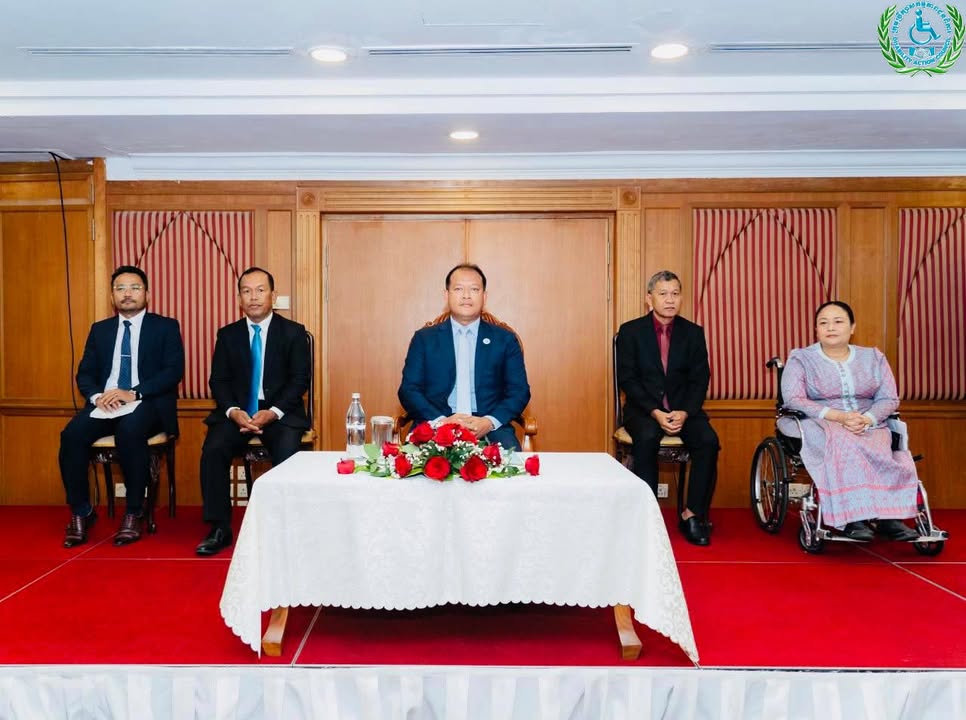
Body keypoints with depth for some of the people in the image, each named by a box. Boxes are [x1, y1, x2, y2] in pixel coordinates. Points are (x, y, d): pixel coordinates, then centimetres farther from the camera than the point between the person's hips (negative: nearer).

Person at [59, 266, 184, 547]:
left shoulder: (166, 327, 6)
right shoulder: (99, 329, 19)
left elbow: (174, 371, -6)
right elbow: (84, 374, 13)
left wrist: (134, 393, -18)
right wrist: (97, 396, -11)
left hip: (148, 404, -4)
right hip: (105, 403, 4)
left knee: (129, 430, -37)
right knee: (72, 434, -26)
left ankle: (134, 512, -21)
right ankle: (81, 512, -10)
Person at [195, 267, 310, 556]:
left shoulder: (294, 332, 3)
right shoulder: (227, 334, 10)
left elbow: (300, 380, -3)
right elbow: (218, 380, 5)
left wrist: (273, 412, -18)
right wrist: (233, 411, -15)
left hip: (280, 412, -2)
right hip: (238, 411, 3)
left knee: (287, 454, -31)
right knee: (213, 450, -25)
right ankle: (220, 529, -13)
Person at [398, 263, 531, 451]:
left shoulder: (505, 339, 13)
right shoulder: (424, 338, 12)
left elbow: (519, 391, 7)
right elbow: (409, 390, 5)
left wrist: (489, 422, -12)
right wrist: (441, 421, -13)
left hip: (490, 429, 1)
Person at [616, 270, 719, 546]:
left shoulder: (693, 332, 7)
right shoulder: (630, 331, 0)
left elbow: (700, 379, 2)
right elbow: (627, 379, -6)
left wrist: (684, 412, -16)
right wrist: (655, 412, -19)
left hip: (683, 408, 3)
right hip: (644, 409, -2)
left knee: (708, 440, -25)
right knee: (647, 438, -34)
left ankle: (692, 515, -12)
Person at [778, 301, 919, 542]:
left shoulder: (873, 357, 16)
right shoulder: (800, 359, 6)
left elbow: (889, 399, 8)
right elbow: (793, 399, -8)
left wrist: (867, 418, -15)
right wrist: (838, 416, -20)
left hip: (870, 426, 3)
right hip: (821, 425, -3)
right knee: (842, 444, -37)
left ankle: (890, 517, -37)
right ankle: (851, 519, -40)